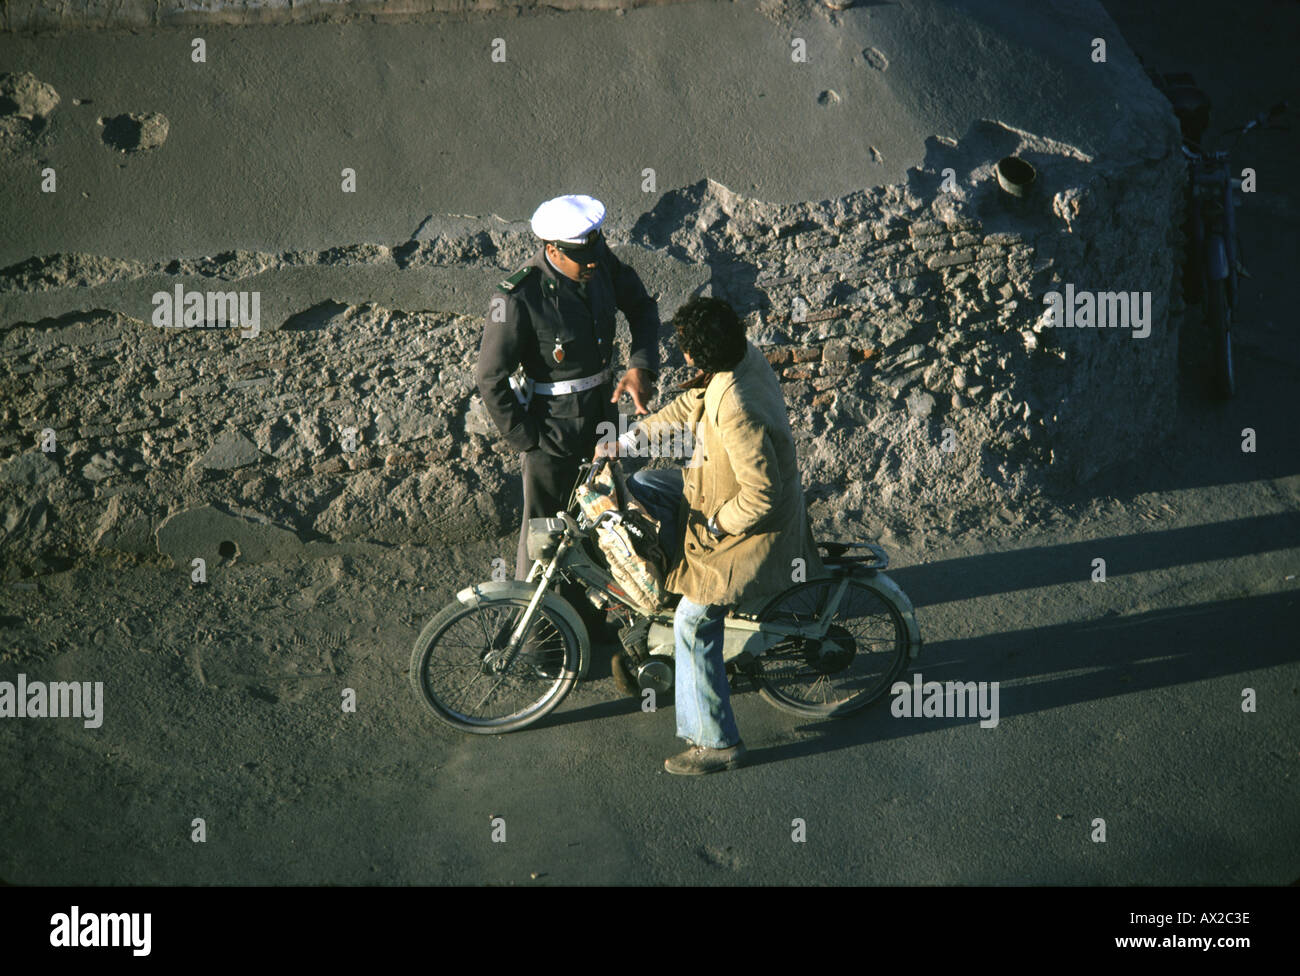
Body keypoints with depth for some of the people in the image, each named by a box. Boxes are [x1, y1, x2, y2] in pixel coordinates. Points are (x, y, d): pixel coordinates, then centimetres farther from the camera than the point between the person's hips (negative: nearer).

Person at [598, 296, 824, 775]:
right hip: (736, 489, 10)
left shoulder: (735, 409, -38)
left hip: (750, 527, -10)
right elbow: (687, 410, 9)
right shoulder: (745, 357, -7)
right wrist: (626, 440, 7)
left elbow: (762, 494, -34)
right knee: (643, 486, 17)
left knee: (694, 624, -1)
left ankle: (717, 743, 10)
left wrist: (716, 522, -17)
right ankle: (681, 573, 27)